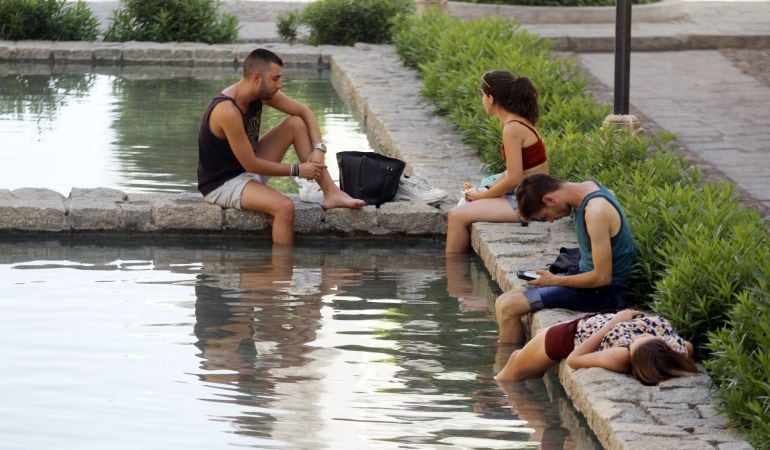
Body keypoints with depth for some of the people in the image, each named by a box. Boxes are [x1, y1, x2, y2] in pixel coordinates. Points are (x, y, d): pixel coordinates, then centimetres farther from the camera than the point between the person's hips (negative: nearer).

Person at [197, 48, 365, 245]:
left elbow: (304, 111, 6)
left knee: (297, 123, 0)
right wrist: (297, 170, -17)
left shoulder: (262, 93, -6)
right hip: (222, 184, -9)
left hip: (249, 169, 9)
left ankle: (331, 193, -1)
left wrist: (319, 148, -10)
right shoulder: (227, 111, -31)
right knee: (284, 207, -32)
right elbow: (251, 165, -27)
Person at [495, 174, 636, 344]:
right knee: (503, 302, 6)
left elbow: (602, 277, -23)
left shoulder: (596, 211, -24)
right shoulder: (586, 188, 4)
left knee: (508, 308, -16)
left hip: (605, 291, -10)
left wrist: (555, 281, -12)